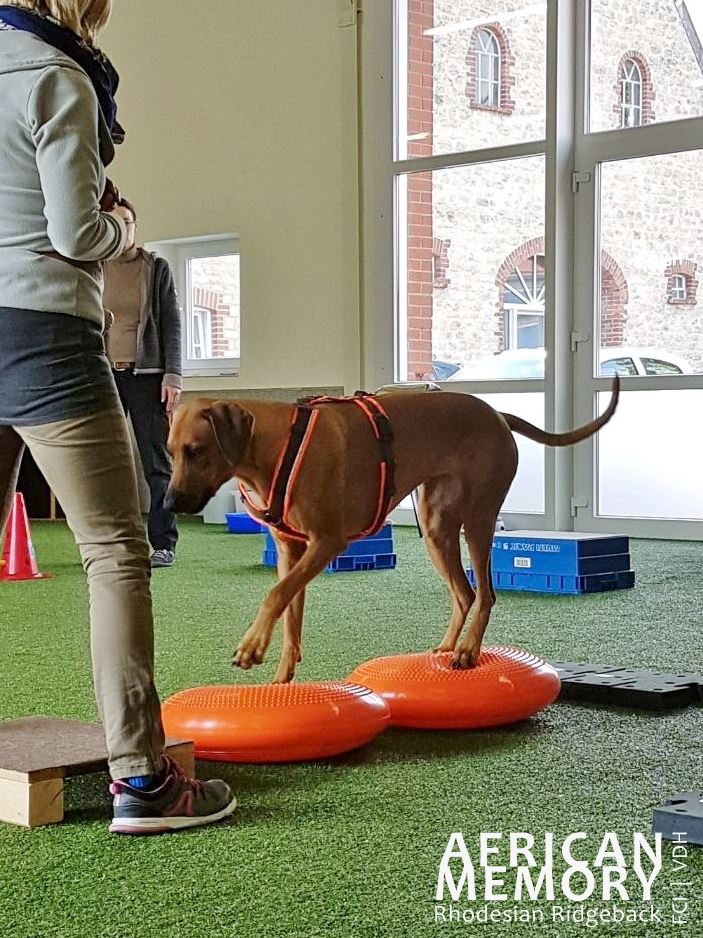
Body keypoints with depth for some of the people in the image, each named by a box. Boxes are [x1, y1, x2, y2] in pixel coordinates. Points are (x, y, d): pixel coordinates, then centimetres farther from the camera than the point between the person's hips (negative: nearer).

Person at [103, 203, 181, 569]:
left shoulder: (157, 268, 7)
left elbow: (172, 324, 4)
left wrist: (172, 374, -6)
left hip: (146, 375, -2)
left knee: (156, 463, -3)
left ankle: (164, 544, 0)